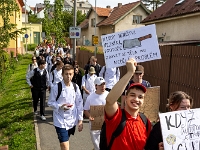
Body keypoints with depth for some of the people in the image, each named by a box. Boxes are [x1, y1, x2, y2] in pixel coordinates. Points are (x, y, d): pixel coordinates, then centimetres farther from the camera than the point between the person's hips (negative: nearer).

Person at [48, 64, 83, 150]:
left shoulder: (75, 87, -1)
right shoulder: (56, 88, -13)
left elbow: (79, 104, 4)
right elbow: (50, 103, -4)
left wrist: (80, 120, 3)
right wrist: (60, 106, -23)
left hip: (72, 120, 4)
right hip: (60, 121, -4)